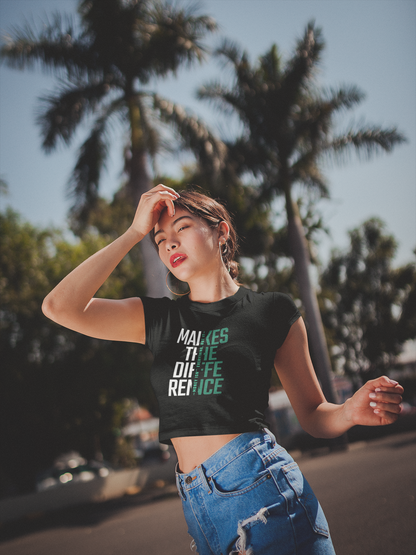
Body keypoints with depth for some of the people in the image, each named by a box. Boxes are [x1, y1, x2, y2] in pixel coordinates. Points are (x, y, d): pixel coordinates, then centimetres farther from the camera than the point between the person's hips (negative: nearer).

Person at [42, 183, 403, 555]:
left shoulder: (272, 311, 2)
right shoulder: (156, 318, 10)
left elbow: (313, 416, 8)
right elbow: (59, 306, -3)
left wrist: (353, 411, -15)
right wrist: (135, 232, 0)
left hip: (259, 485, -4)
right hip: (197, 505, 4)